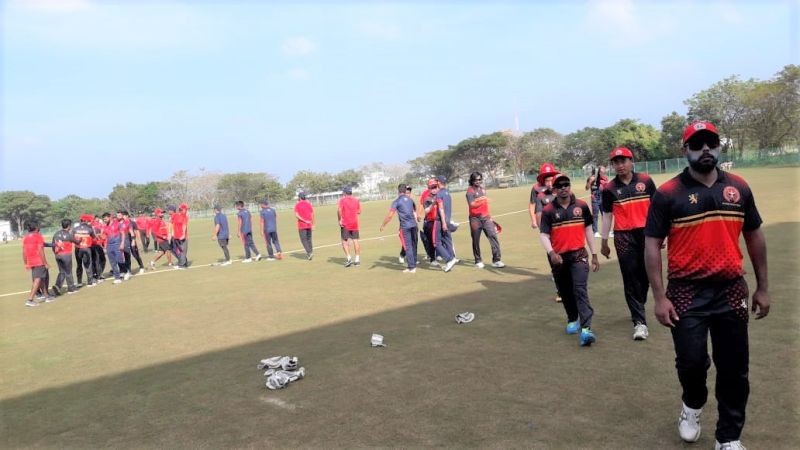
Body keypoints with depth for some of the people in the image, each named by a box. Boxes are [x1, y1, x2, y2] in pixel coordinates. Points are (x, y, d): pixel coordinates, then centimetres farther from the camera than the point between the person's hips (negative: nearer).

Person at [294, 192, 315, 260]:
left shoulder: (297, 204, -4)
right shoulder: (309, 203, 5)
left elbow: (296, 215, -15)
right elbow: (312, 214, 3)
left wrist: (304, 221, -15)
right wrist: (312, 225, 6)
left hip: (301, 225, -4)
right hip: (309, 225, 4)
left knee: (303, 240, 1)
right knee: (309, 239, 15)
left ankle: (309, 252, -12)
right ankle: (310, 252, 17)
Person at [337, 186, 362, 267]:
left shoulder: (342, 200, -6)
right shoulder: (356, 200, 7)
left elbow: (339, 210, -19)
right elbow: (359, 211, 9)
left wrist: (339, 220, -12)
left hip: (345, 224, -4)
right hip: (355, 224, 4)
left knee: (344, 241, 5)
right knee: (355, 241, 7)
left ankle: (349, 258, -7)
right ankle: (357, 260, 8)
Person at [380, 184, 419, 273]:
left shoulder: (397, 201, -4)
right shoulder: (410, 199, 13)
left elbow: (390, 215, -10)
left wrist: (383, 225, -1)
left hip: (405, 226, -5)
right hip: (413, 225, 5)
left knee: (408, 247, -2)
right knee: (413, 245, 15)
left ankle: (411, 267, -2)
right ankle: (414, 264, 24)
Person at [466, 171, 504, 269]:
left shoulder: (482, 189, 15)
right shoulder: (470, 191, -5)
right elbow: (471, 204, -20)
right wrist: (481, 201, -37)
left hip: (486, 217, 5)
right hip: (475, 219, -5)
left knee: (493, 236, -9)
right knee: (476, 240, 3)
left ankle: (496, 260, -9)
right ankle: (478, 261, 18)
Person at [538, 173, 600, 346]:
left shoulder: (582, 206, 2)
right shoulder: (548, 211, -3)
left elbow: (588, 230, 9)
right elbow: (543, 235, -9)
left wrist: (594, 255, 9)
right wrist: (551, 252, -27)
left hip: (578, 255, -1)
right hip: (558, 258, 1)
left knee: (580, 290, -13)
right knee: (565, 292, 15)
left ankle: (585, 329, -18)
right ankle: (572, 320, 37)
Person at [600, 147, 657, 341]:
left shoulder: (646, 181, 1)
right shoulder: (609, 188, 2)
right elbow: (608, 215, 5)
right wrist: (604, 242, 5)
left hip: (645, 233, 1)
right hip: (623, 237, -1)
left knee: (645, 274, 11)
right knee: (630, 277, -1)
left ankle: (638, 308, 36)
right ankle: (640, 321, 2)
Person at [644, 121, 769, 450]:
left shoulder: (739, 188, 6)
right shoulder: (667, 194, -6)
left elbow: (754, 236, 13)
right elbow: (652, 245, -7)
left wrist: (762, 287, 12)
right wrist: (660, 297, -12)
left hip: (731, 291, 3)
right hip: (686, 293, -3)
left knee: (734, 369, 9)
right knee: (691, 361, 0)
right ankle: (692, 405, 35)